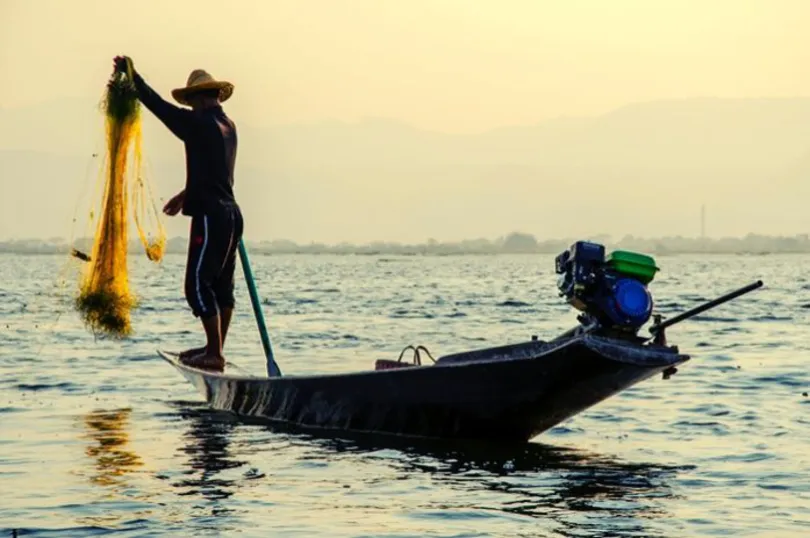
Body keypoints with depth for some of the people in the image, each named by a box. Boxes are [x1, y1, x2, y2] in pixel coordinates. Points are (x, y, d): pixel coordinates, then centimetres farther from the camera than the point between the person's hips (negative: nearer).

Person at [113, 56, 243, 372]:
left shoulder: (198, 124, -12)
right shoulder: (227, 126, 14)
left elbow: (158, 105, -7)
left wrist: (131, 75, 5)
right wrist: (186, 194, 38)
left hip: (210, 216, -9)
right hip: (230, 213, 9)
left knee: (198, 284, -7)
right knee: (221, 284, 14)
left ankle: (214, 354, -9)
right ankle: (215, 349, 21)